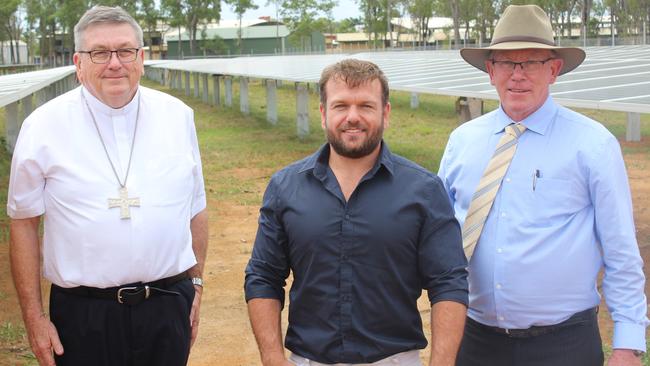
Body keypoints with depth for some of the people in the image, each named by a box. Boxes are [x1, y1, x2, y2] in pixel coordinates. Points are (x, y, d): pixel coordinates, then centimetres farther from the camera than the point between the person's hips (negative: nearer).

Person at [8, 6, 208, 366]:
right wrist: (34, 317, -2)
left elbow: (196, 210, 9)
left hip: (169, 308, 2)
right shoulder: (43, 126, -5)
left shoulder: (177, 116, 2)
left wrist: (195, 284, 10)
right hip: (84, 314, -1)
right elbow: (24, 223, 0)